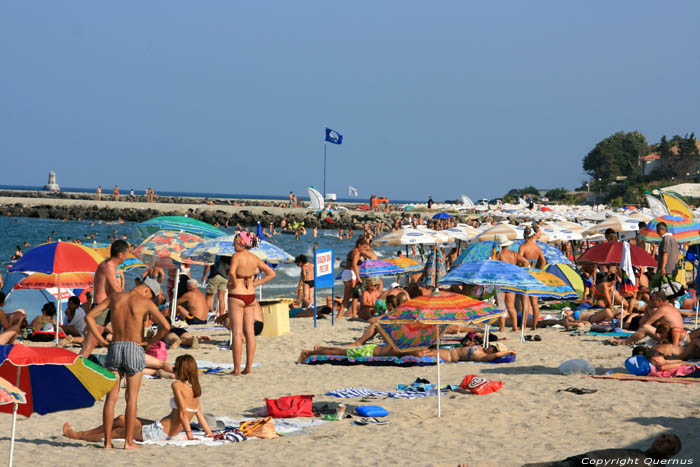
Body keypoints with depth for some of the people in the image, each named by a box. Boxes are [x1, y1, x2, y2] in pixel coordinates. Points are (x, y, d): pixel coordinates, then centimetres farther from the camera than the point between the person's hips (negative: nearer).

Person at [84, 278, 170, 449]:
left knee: (111, 397, 6)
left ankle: (107, 441, 5)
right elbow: (165, 326, -16)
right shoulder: (146, 303, -4)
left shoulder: (115, 297, 7)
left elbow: (89, 317, 5)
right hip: (135, 350, -3)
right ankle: (128, 441, 3)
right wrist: (150, 342, -3)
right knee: (132, 398, 4)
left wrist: (101, 341, 5)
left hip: (114, 348, 3)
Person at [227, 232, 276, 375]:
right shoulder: (255, 258, 7)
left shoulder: (237, 256, -12)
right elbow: (271, 273, 10)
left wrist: (234, 283, -13)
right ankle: (249, 367, 9)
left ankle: (237, 369, -3)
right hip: (250, 296, 6)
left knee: (237, 333, -4)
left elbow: (232, 272, -31)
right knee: (250, 332, 7)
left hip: (236, 296, -6)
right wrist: (255, 283, 9)